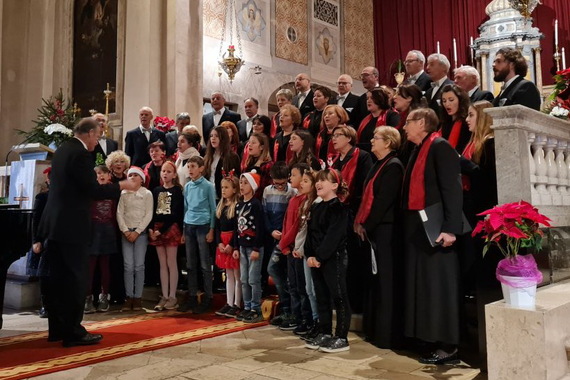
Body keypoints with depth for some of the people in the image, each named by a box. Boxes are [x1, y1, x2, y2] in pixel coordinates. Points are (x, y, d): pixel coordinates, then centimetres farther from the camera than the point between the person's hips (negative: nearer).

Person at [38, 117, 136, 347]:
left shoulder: (62, 150, 14)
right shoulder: (81, 154, -15)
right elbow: (93, 190, -19)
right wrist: (120, 186, -6)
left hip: (55, 223, 10)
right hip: (71, 225, -9)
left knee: (58, 277, 13)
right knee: (76, 279, -3)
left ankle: (57, 329, 21)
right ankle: (73, 332, 3)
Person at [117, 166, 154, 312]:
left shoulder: (147, 193, 1)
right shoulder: (123, 193, 8)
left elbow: (148, 215, -4)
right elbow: (119, 213, 4)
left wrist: (137, 232, -10)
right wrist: (125, 230, -7)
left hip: (141, 232, -2)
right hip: (126, 232, 2)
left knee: (139, 266, -2)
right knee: (128, 266, -1)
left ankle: (138, 297, 5)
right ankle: (129, 297, 6)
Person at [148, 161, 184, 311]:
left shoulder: (177, 190, -2)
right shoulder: (156, 190, 12)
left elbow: (175, 214, -9)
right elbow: (152, 211, 8)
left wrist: (161, 230, -14)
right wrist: (151, 228, -7)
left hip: (171, 228, -4)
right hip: (156, 228, 5)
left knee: (171, 263, -2)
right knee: (162, 264, 7)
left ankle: (172, 297, 4)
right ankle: (164, 297, 11)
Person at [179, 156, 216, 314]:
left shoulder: (208, 186, -5)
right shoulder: (187, 186, 9)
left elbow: (213, 209, -4)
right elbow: (185, 208, 14)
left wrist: (211, 230, -9)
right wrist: (183, 230, 12)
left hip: (203, 226, -5)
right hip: (189, 226, 5)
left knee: (205, 264, 1)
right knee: (191, 264, 9)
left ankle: (208, 298, 9)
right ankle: (192, 297, 18)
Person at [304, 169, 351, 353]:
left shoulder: (339, 208, -11)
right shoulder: (316, 208, 14)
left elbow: (333, 236, -18)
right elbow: (310, 232, 11)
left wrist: (320, 256, -18)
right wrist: (310, 255, -1)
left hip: (334, 258, -8)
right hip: (316, 259, 8)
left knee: (339, 297, -1)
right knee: (322, 298, 14)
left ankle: (342, 338, 7)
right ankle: (324, 334, 25)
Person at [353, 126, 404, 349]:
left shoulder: (393, 166, -12)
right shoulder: (378, 165, 18)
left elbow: (384, 200, -17)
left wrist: (366, 225, -13)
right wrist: (360, 222, 8)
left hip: (386, 230, -10)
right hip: (373, 230, 10)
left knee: (386, 280, -4)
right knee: (374, 280, 14)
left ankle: (388, 335, 5)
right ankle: (374, 330, 25)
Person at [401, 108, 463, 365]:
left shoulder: (440, 146, -8)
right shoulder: (418, 150, 18)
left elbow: (452, 188, -17)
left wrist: (450, 228, -24)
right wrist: (409, 225, 13)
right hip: (417, 227, 9)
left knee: (439, 284, -4)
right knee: (422, 284, 11)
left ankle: (448, 346, 5)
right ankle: (434, 340, 20)